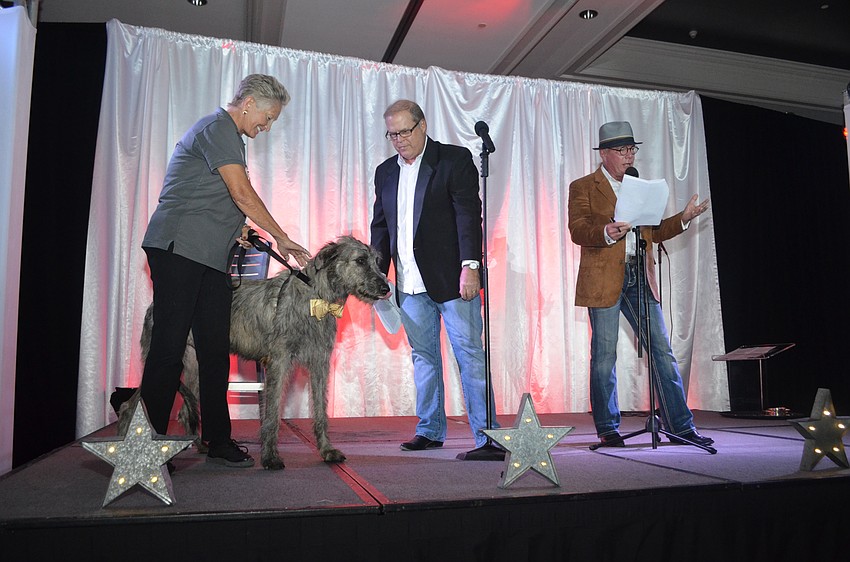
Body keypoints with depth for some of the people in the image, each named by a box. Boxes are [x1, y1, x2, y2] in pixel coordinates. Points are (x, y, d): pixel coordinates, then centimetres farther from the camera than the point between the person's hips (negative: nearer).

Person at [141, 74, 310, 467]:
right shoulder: (217, 129, -6)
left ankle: (219, 441, 11)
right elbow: (242, 194, -14)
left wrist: (237, 233, 13)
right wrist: (281, 238, -8)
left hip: (211, 258, 10)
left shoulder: (230, 136, 25)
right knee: (169, 347, -7)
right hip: (179, 248, -10)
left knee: (216, 350, 6)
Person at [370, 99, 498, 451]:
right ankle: (430, 430, 21)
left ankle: (486, 432, 3)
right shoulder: (385, 172, 17)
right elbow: (380, 227, 19)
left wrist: (470, 266, -17)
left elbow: (469, 215, -8)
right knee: (423, 356, 11)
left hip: (451, 278, -5)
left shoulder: (455, 159, 0)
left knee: (469, 354, -3)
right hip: (410, 283, 6)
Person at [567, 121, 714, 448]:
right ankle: (608, 429, 13)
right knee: (604, 356, 1)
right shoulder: (583, 187, 4)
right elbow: (578, 231, -9)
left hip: (639, 278, 5)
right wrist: (605, 233, -28)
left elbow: (653, 232, 22)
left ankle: (680, 427, 11)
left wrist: (683, 219, 6)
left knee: (663, 352, 3)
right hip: (604, 281, -5)